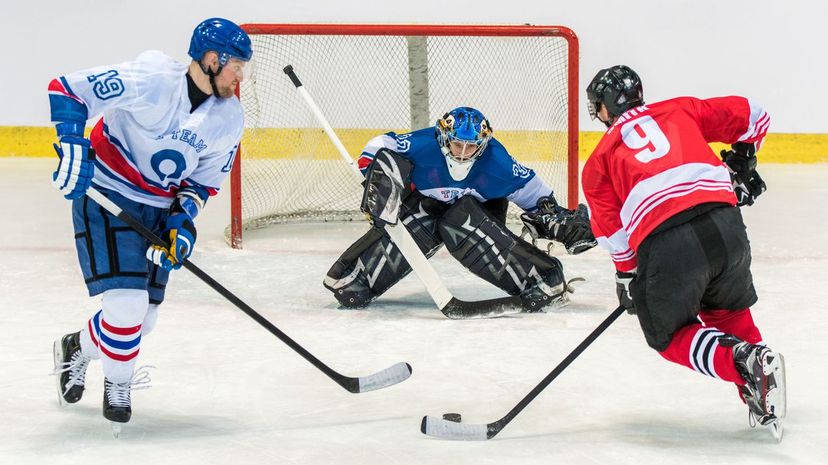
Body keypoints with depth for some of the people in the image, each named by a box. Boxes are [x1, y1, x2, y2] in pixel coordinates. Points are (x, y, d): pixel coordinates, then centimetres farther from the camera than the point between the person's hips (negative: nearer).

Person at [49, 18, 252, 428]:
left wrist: (183, 218, -9)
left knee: (141, 319, 7)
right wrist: (73, 147, -31)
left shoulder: (229, 120, -3)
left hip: (159, 209, 7)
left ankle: (78, 348, 38)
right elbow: (67, 90, -21)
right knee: (127, 304, -17)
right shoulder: (150, 81, -23)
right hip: (106, 196, -7)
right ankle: (117, 386, 10)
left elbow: (203, 179, 7)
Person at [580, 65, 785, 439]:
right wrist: (740, 163, 38)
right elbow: (750, 116, 23)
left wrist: (628, 276, 29)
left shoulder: (599, 159, 23)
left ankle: (744, 362, -10)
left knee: (669, 334, 17)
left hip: (664, 243, -3)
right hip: (724, 222, 3)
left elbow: (612, 230, 17)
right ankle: (763, 406, 15)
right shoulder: (680, 110, 26)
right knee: (729, 309, 29)